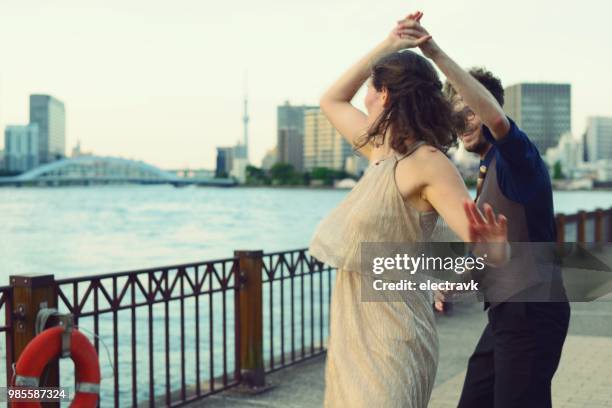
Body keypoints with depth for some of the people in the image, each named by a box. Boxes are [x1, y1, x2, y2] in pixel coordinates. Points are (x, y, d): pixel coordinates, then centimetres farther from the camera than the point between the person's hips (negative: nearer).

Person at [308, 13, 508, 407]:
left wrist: (491, 245, -48)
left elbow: (491, 254, -24)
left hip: (390, 343, -9)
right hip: (354, 335, 9)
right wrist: (386, 47, 16)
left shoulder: (428, 163, -17)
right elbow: (331, 101, 23)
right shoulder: (382, 152, 7)